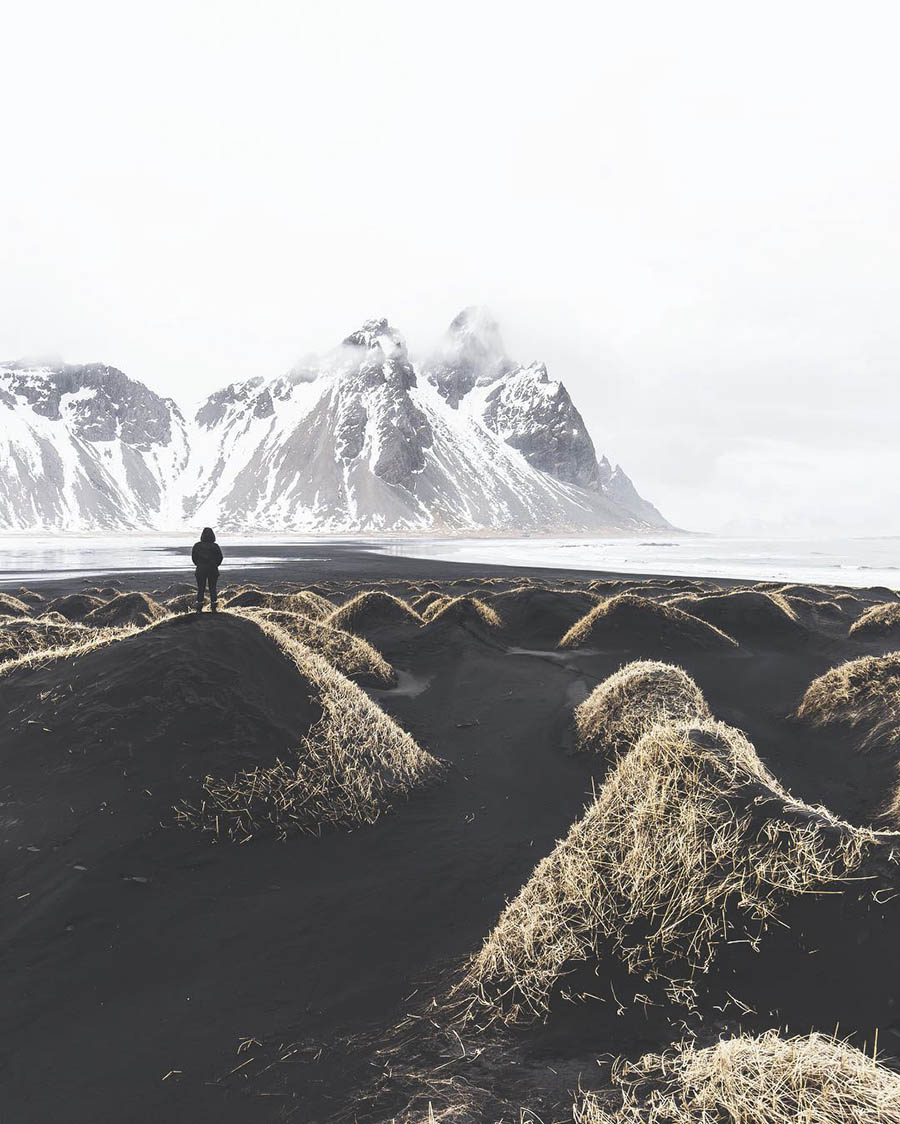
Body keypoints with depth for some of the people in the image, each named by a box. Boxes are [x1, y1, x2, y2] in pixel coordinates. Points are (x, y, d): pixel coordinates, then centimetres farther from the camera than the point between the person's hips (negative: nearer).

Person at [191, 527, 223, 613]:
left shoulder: (197, 545, -3)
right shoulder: (215, 546, -6)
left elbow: (193, 557, 1)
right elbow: (220, 557, -3)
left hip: (200, 570, 0)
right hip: (213, 570, 0)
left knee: (200, 589, 6)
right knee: (212, 588, 7)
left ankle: (199, 609, 2)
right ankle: (213, 608, 5)